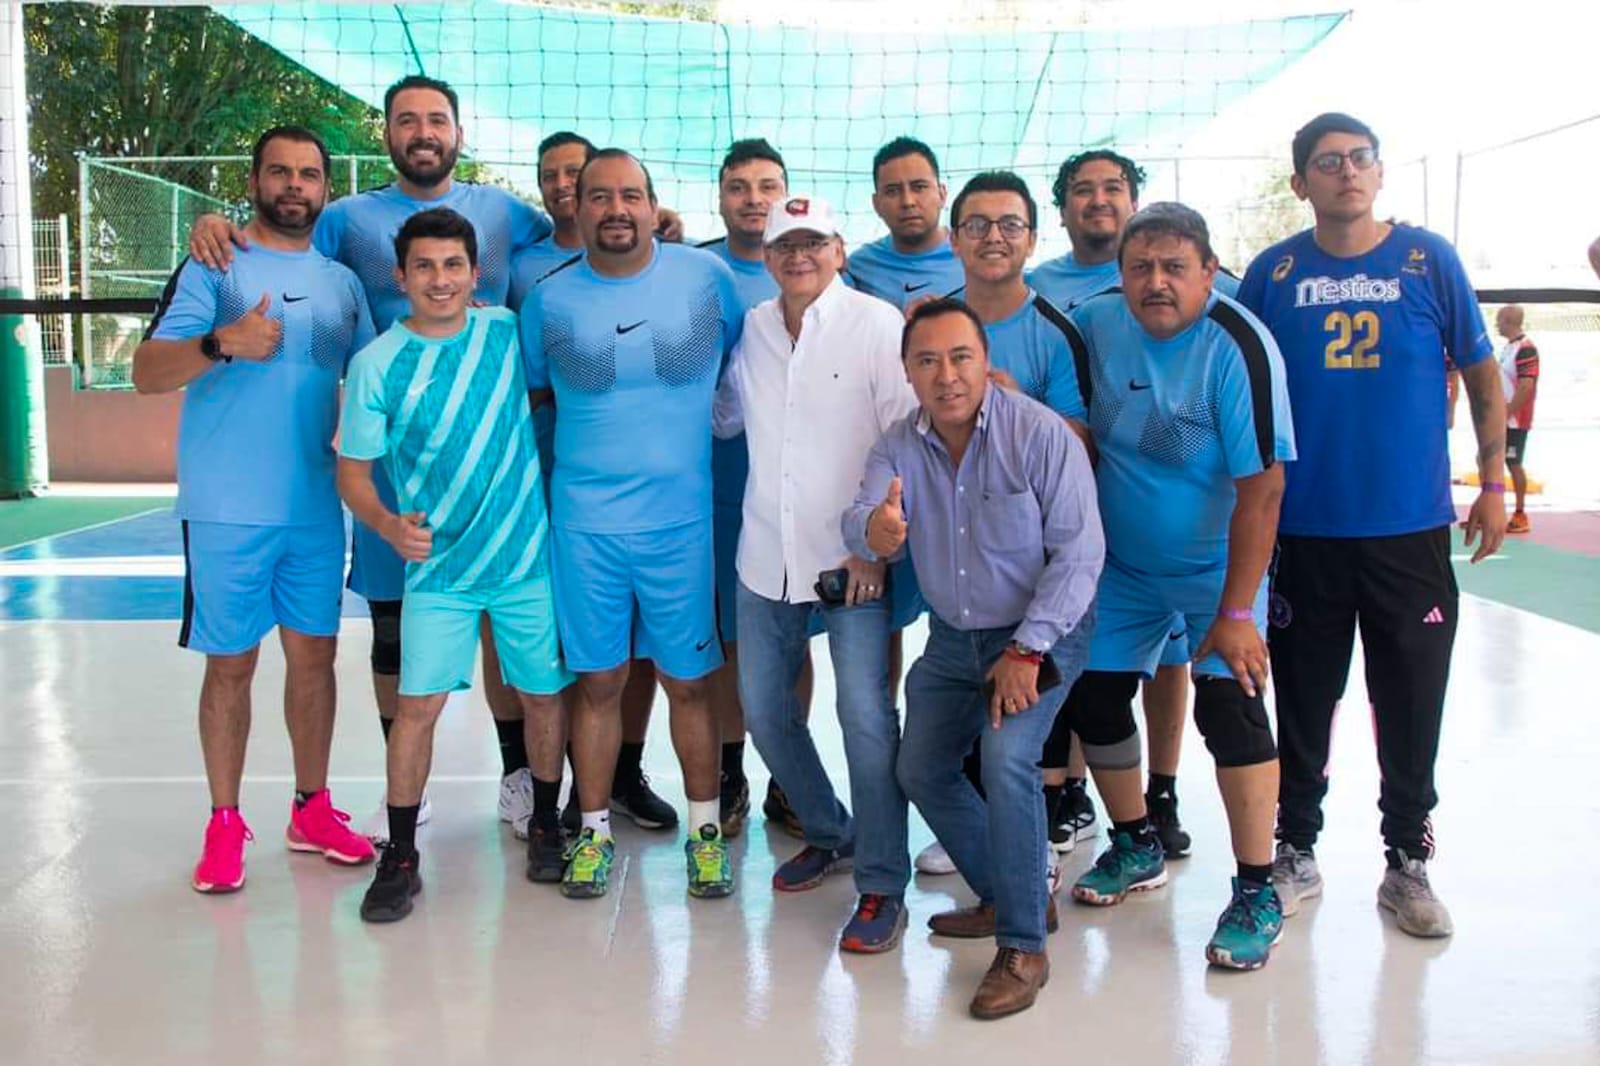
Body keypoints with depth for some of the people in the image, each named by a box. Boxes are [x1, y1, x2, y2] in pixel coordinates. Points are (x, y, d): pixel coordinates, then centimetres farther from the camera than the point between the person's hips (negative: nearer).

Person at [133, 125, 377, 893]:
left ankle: (311, 809, 24)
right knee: (230, 663, 4)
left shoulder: (343, 282, 12)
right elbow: (146, 373, -13)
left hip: (316, 507, 5)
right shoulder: (213, 267, -4)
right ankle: (224, 825, 16)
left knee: (314, 655, 10)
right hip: (228, 510, -4)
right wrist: (221, 344, -29)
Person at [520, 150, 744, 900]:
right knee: (598, 682, 9)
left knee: (687, 681, 8)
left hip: (682, 520, -1)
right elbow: (534, 396, 14)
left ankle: (706, 829, 23)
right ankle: (594, 831, 24)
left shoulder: (706, 276, -1)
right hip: (583, 522, 1)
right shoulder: (549, 298, 1)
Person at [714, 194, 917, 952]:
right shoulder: (752, 328, 8)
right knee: (764, 707, 12)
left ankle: (881, 885, 3)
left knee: (865, 714, -10)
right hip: (767, 554, 6)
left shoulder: (876, 323, -7)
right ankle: (829, 832, 34)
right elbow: (726, 415, 24)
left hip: (855, 554, -6)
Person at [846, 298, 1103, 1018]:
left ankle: (1023, 947, -14)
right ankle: (1006, 897, 31)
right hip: (953, 636, 7)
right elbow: (859, 523, -21)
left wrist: (1027, 650, -24)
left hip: (1041, 633, -6)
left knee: (1006, 757, -26)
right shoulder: (899, 445, -6)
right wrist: (874, 531, -47)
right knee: (921, 771, 11)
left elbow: (1079, 551, -20)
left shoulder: (1041, 434, -20)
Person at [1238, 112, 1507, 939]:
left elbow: (1481, 374, 6)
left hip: (1412, 527, 0)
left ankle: (1408, 862, 24)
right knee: (1303, 699, 10)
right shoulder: (1274, 272, 1)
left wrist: (1494, 483, 2)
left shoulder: (1428, 260, 0)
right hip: (1304, 528, 1)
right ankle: (1295, 852, 26)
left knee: (1410, 704, 7)